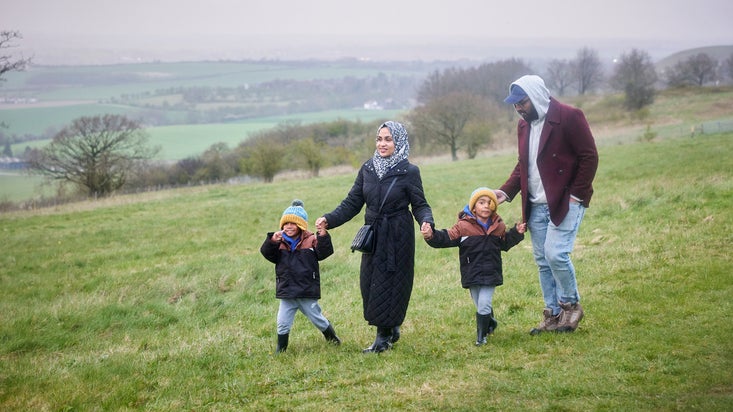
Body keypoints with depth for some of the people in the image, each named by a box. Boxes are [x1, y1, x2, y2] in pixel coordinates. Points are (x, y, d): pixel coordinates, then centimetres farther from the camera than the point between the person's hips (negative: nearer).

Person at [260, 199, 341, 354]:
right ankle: (281, 349, 19)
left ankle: (332, 337, 37)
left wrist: (323, 237, -34)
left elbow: (324, 252, -18)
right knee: (282, 324, 3)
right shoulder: (280, 243, 0)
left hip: (307, 292, -2)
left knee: (317, 319, 14)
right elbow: (267, 253, -10)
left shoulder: (311, 241, -7)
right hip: (286, 292, 2)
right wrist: (272, 241, -28)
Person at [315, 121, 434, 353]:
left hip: (398, 237, -5)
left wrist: (426, 222, -28)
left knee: (389, 284, -2)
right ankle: (391, 330, 26)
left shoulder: (409, 172, -9)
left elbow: (420, 205, -7)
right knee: (369, 283, 7)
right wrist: (329, 219, -7)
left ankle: (383, 338, 9)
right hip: (373, 235, 5)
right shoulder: (367, 169, 3)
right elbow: (352, 203, 5)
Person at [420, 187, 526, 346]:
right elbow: (447, 237, -12)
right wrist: (432, 236, -29)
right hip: (472, 272, 0)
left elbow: (505, 243, 20)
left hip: (490, 273, 0)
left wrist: (516, 233, 6)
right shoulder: (463, 226, -8)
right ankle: (490, 322, 42)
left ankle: (481, 336, 5)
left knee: (484, 305, -9)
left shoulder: (498, 226, 4)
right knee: (480, 305, 13)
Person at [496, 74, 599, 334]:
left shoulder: (569, 117, -11)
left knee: (556, 254, -16)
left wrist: (576, 194, -15)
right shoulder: (524, 125, 12)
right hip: (537, 205, 7)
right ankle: (553, 315, 16)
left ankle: (570, 305, 6)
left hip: (565, 202, -7)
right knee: (542, 261, 7)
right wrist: (506, 191, 5)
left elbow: (589, 157, -11)